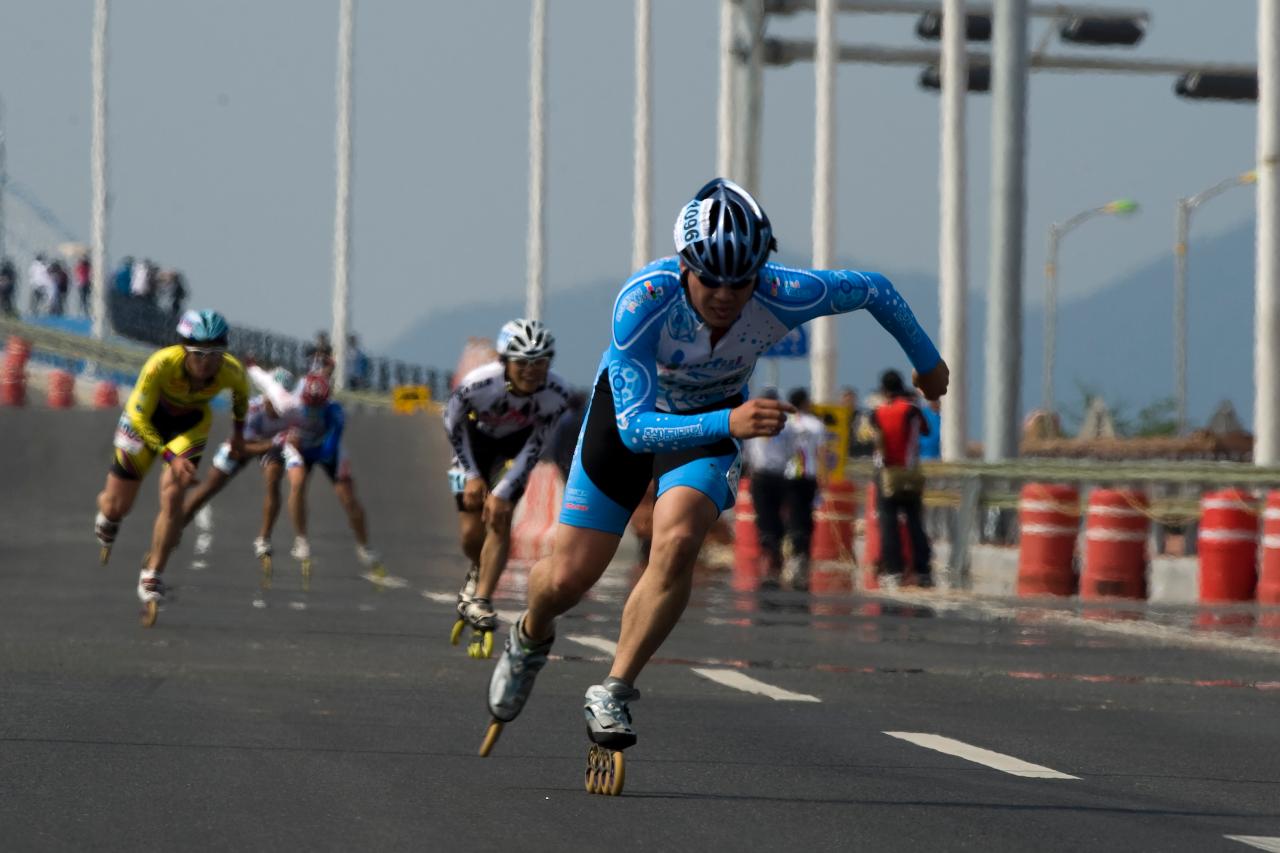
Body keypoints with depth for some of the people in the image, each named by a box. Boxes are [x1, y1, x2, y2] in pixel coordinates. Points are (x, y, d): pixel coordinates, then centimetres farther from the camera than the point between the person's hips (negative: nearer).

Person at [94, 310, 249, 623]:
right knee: (117, 506, 4)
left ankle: (151, 579, -5)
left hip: (191, 421, 1)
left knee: (173, 496, -20)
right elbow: (139, 418, -30)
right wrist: (170, 457, -39)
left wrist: (238, 432, 10)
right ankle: (106, 514, 44)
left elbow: (241, 393, -4)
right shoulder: (161, 364, -39)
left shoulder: (231, 371, -31)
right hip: (148, 416, -1)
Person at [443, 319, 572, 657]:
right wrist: (472, 475, -12)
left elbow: (535, 445, -20)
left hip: (515, 446, 1)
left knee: (499, 520, -16)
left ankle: (480, 601, -11)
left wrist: (503, 492, -22)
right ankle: (478, 573, 32)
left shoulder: (556, 393, -32)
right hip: (475, 440, -1)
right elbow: (452, 423, -15)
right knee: (471, 533, -2)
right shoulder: (477, 385, -37)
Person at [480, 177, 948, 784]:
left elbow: (874, 290, -13)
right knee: (568, 576, 0)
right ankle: (531, 639, 37)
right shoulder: (644, 300, -39)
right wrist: (730, 424, -56)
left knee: (677, 542, -27)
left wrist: (927, 361, 3)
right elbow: (636, 427, -40)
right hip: (630, 409, -1)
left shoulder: (782, 297, -33)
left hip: (714, 423, 1)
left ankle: (613, 695, -13)